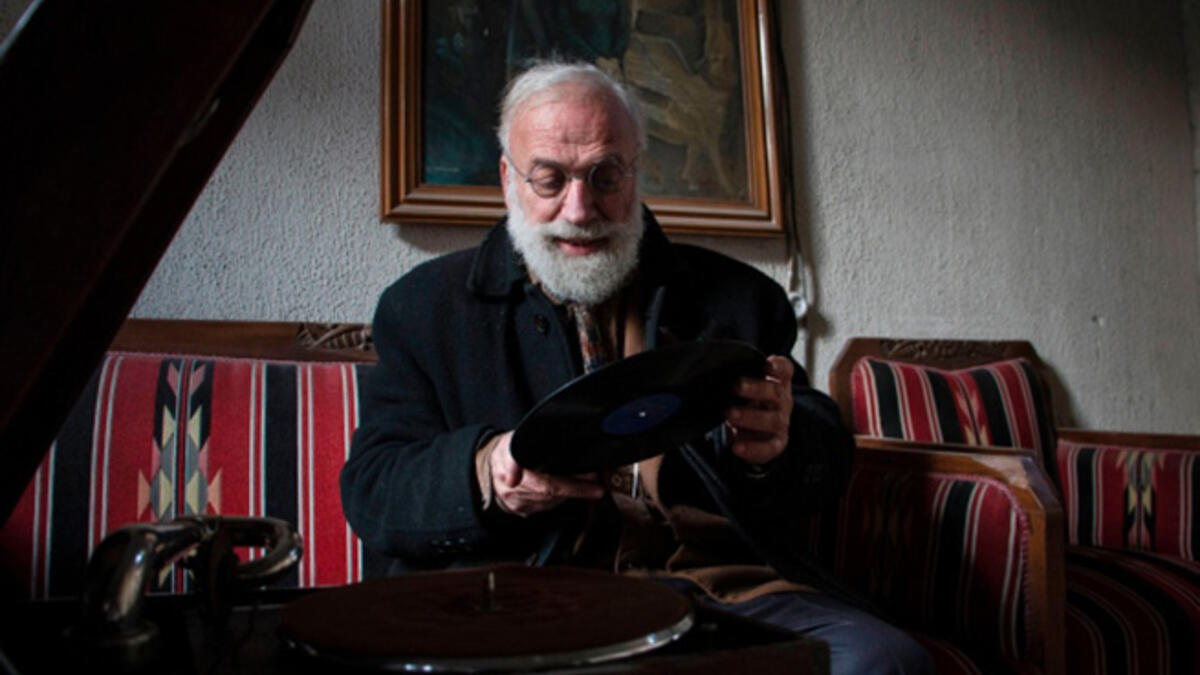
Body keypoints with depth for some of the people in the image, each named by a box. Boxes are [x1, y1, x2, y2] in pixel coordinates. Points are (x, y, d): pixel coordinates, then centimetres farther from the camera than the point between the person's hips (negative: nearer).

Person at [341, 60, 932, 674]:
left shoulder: (733, 296, 17)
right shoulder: (425, 307, 14)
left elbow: (827, 460, 14)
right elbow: (369, 490, 7)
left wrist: (776, 447, -12)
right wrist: (487, 472, -16)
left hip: (726, 588, 2)